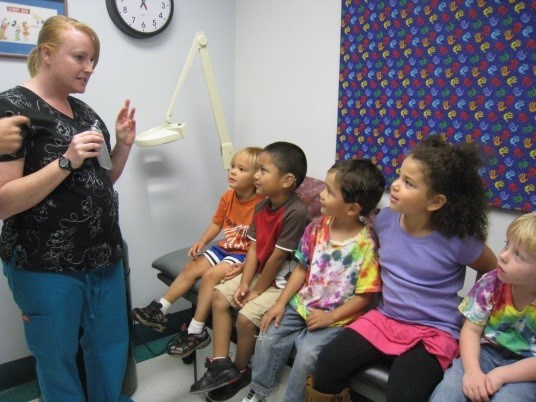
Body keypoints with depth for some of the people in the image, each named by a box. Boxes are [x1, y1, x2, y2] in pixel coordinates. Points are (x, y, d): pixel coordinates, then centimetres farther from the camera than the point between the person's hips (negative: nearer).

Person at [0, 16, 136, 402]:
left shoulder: (83, 110, 10)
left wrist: (124, 144, 1)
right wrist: (66, 161, -25)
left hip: (103, 256, 7)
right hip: (47, 266, -6)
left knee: (112, 347, 18)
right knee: (58, 358, 11)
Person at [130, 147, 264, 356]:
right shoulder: (228, 197, 1)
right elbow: (217, 222, 13)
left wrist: (244, 266, -25)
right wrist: (201, 242, -1)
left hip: (245, 254, -8)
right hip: (224, 247, 8)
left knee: (211, 275, -22)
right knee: (191, 268, -1)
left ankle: (196, 331, -8)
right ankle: (158, 311, 9)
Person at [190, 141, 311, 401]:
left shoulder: (296, 212, -27)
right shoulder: (261, 207, 0)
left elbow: (277, 257, -23)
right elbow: (254, 248, 0)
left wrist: (257, 291, -14)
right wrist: (244, 284, -9)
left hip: (283, 280, -9)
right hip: (259, 272, 9)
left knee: (246, 317, -16)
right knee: (219, 296, 6)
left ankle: (240, 372, 13)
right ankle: (221, 363, 9)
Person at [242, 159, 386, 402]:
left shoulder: (365, 245, -19)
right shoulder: (317, 228, -3)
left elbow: (364, 295, -13)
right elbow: (302, 269, 4)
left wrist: (330, 317, -18)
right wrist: (281, 302, -2)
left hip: (337, 317, -5)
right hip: (303, 304, 5)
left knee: (307, 353, -22)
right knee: (268, 336, -4)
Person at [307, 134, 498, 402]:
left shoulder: (457, 240, -15)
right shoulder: (385, 219, -3)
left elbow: (492, 271, 4)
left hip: (434, 332, -3)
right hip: (383, 319, 4)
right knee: (329, 362, -17)